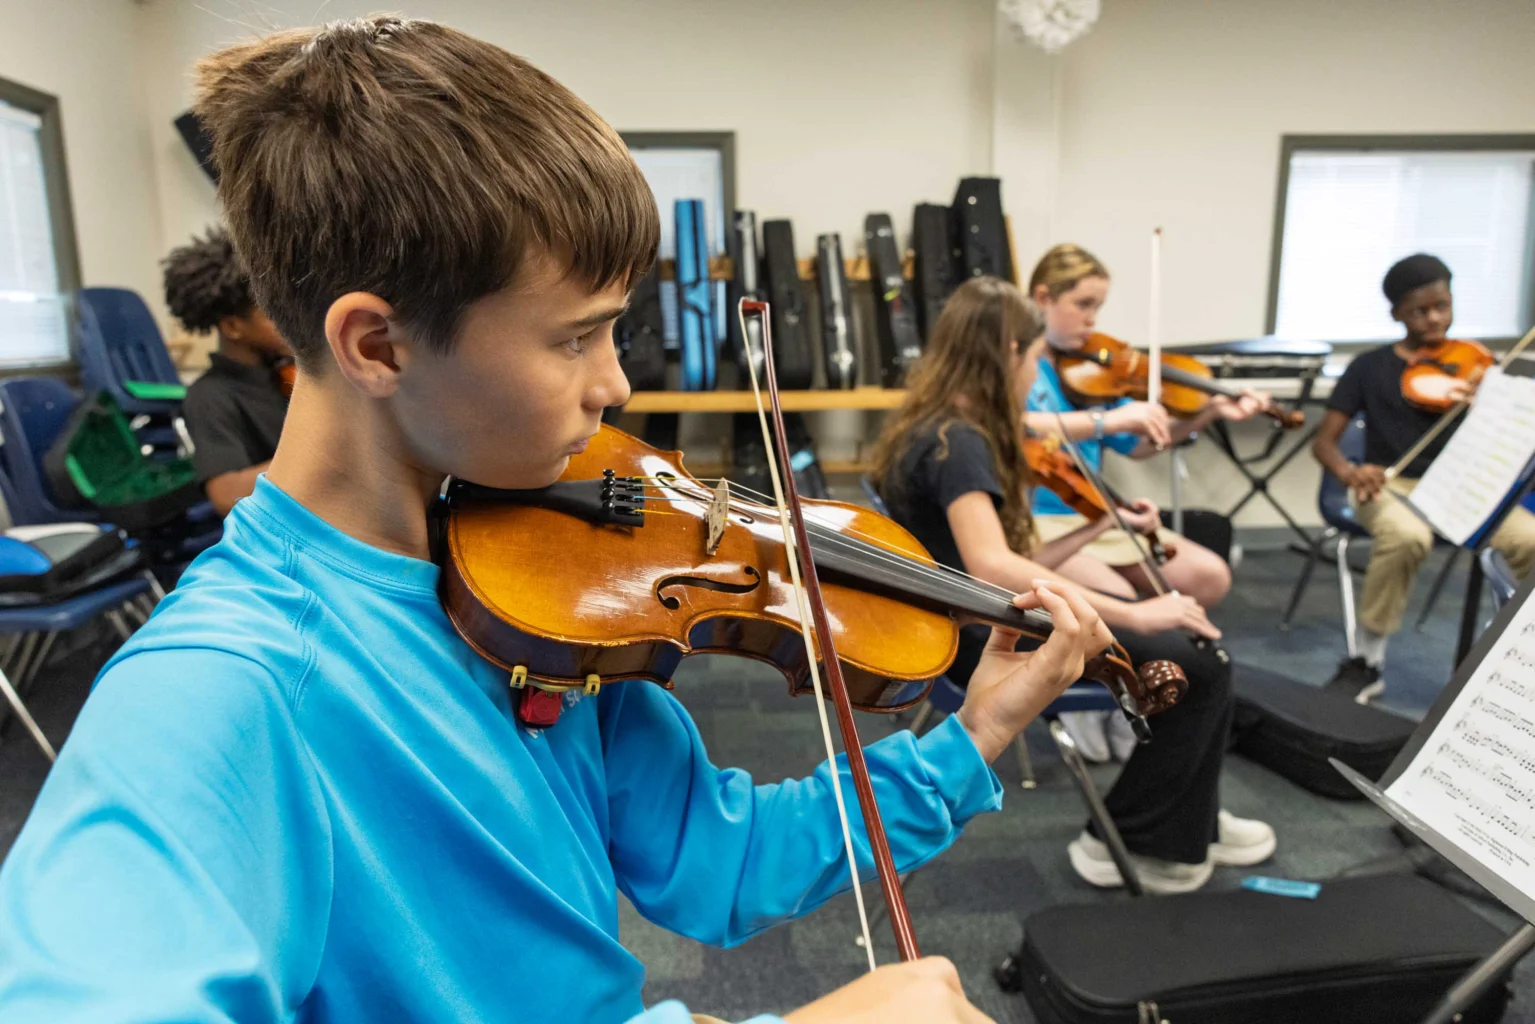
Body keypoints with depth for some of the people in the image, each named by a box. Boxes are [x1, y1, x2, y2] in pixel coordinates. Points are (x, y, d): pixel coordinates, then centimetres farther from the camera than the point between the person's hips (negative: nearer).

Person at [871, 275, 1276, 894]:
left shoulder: (951, 432, 11)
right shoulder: (956, 442, -20)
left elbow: (1016, 566, 9)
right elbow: (991, 566, -36)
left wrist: (1099, 526, 10)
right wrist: (1131, 613, -32)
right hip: (982, 641, -10)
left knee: (1198, 643, 9)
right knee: (1198, 665, -9)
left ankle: (1193, 824, 24)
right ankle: (1124, 842, 6)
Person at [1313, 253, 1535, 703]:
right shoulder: (1370, 367, 4)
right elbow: (1324, 442, -2)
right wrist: (1351, 473, -24)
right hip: (1392, 485, -2)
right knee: (1407, 536, -37)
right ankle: (1366, 661, -19)